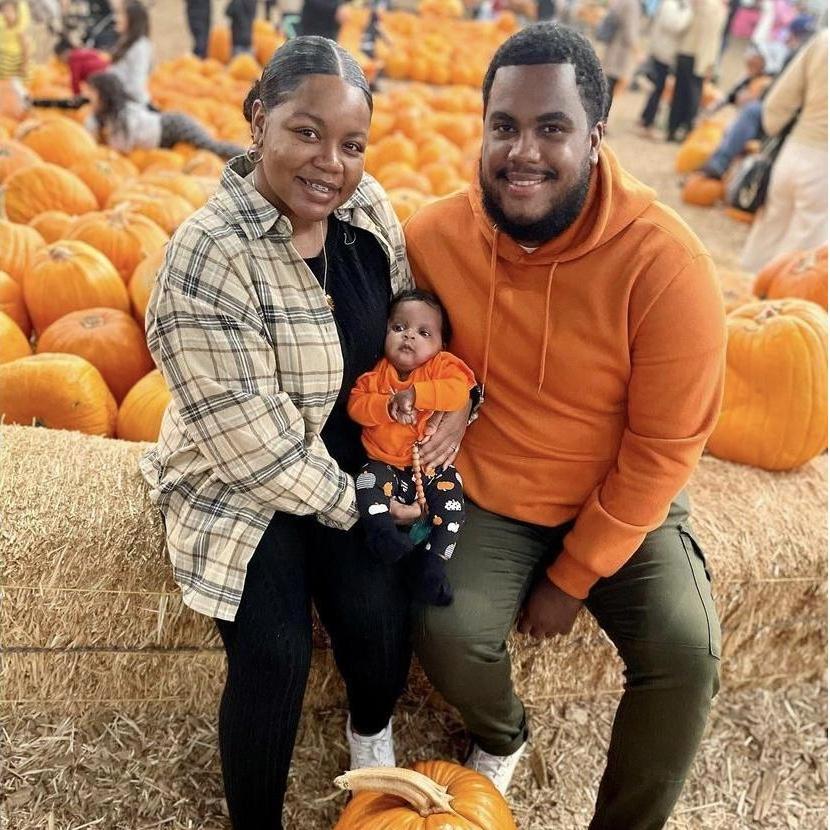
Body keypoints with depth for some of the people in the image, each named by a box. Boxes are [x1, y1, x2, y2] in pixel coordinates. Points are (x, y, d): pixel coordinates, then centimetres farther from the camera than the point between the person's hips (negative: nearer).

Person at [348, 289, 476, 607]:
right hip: (385, 464, 1)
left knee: (451, 504, -17)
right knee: (368, 486, -28)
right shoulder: (377, 373, 3)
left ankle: (430, 563, -8)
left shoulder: (443, 365, -4)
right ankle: (383, 535, -27)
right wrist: (389, 406, -25)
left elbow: (459, 391, -22)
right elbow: (356, 404, -7)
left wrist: (414, 394, -28)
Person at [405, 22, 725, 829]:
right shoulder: (434, 237, -15)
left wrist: (572, 577, -13)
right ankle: (501, 733, 19)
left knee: (685, 651, -21)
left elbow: (663, 449, -17)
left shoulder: (665, 262, -23)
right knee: (446, 630, -20)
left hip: (622, 506, -1)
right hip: (487, 499, 2)